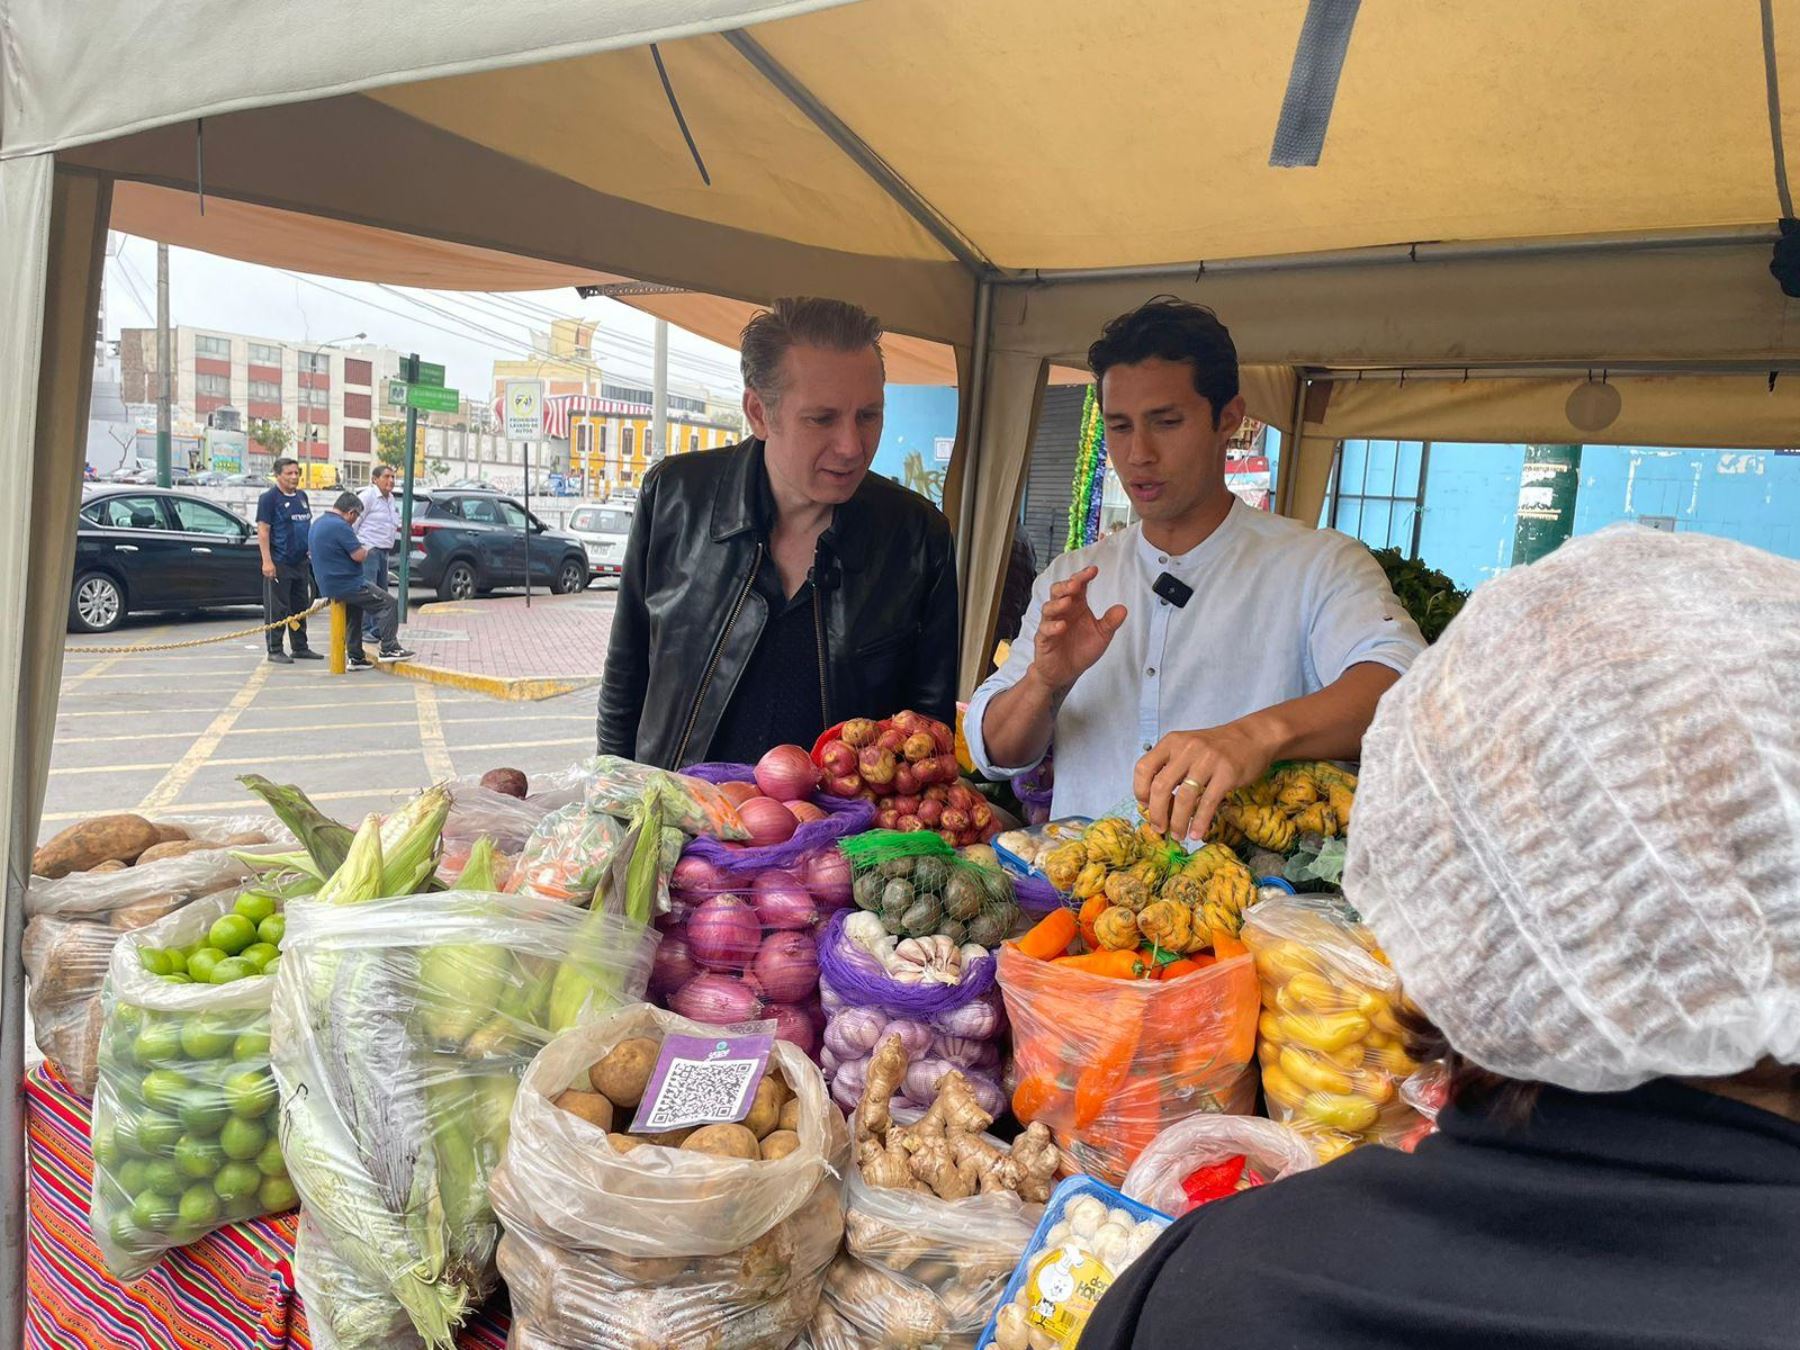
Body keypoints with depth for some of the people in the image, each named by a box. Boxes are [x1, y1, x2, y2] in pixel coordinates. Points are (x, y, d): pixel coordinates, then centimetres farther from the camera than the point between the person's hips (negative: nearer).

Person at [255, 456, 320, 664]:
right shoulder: (269, 497, -7)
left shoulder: (302, 496, 15)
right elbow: (263, 530, -12)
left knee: (300, 607, 12)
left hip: (301, 562, 7)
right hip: (279, 564, -7)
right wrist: (267, 561, -18)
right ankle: (275, 650, 1)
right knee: (277, 609, -3)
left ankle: (300, 647, 20)